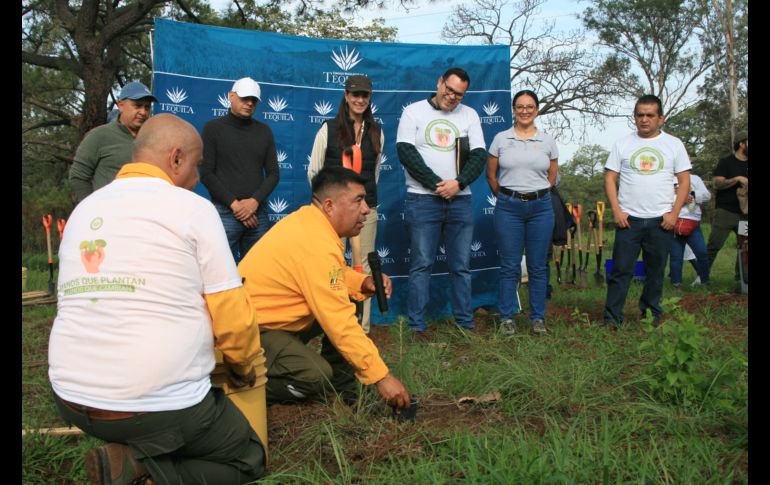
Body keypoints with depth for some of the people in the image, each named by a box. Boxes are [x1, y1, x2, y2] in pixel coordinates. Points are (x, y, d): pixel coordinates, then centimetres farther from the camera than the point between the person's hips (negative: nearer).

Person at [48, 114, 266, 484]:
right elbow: (232, 315, -10)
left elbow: (81, 304, 18)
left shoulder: (83, 210, 10)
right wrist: (243, 367, 10)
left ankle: (133, 453, 8)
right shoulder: (192, 208, -9)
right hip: (159, 406, -7)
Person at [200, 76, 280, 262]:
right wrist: (234, 204, -10)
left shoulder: (264, 131, 13)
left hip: (258, 213, 3)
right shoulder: (213, 128, 4)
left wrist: (255, 201, -8)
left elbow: (273, 173, 8)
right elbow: (206, 174, -2)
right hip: (225, 212, -3)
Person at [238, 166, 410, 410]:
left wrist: (363, 282, -8)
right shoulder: (316, 245, -28)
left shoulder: (308, 219, 0)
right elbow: (340, 323, -30)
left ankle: (340, 390, 9)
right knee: (317, 375, -27)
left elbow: (333, 273, 13)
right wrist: (381, 376, -25)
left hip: (271, 316, 10)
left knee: (349, 304, 3)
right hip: (251, 330, -10)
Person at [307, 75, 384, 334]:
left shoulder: (376, 131, 9)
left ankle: (363, 326, 13)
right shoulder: (329, 129, 0)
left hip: (366, 208, 3)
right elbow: (313, 170, 4)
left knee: (365, 267, 5)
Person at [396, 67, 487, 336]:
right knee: (421, 264, -2)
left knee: (461, 266, 7)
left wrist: (458, 183, -13)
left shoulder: (470, 115, 12)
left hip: (460, 200, 3)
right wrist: (436, 184, -12)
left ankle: (465, 323, 15)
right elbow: (406, 152, -6)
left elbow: (479, 155, 5)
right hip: (422, 199, -3)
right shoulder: (414, 111, 4)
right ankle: (417, 326, 4)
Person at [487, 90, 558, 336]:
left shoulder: (548, 141, 7)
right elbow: (491, 174, 9)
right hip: (509, 207, -1)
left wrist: (538, 195, 8)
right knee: (509, 266, 3)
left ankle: (538, 318, 18)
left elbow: (553, 176, 14)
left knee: (538, 267, 6)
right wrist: (505, 196, 8)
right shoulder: (501, 138, 3)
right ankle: (506, 318, 14)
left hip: (540, 207, 1)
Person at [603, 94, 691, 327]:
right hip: (628, 219, -1)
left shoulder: (674, 144, 6)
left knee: (656, 270, 11)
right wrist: (617, 211, -7)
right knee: (621, 270, -2)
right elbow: (610, 178, 3)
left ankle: (651, 313, 25)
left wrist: (674, 213, -5)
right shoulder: (623, 144, 5)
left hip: (661, 220, 1)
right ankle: (611, 317, 3)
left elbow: (685, 181, 5)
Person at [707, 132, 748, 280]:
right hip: (725, 212, -5)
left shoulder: (747, 164, 14)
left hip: (744, 214, 5)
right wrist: (738, 179, -20)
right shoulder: (726, 162, 0)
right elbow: (717, 184, -10)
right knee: (714, 245, -6)